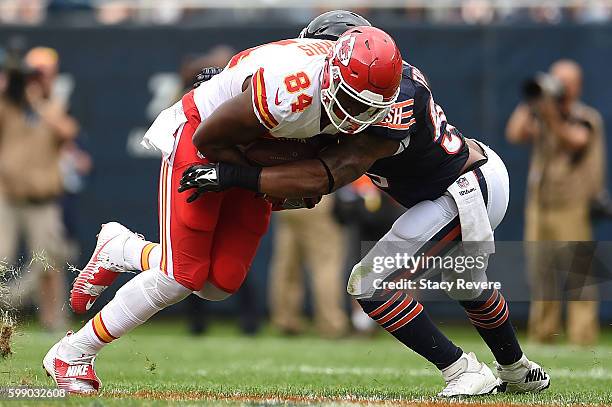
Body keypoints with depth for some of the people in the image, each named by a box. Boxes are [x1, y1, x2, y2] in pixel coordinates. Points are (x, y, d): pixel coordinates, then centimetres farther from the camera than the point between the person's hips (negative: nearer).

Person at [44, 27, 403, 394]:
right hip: (200, 140, -7)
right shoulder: (286, 92, -40)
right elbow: (208, 139, -25)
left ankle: (119, 248, 26)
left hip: (250, 156, 7)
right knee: (179, 279, -10)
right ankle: (71, 354, 5)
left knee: (219, 284, 1)